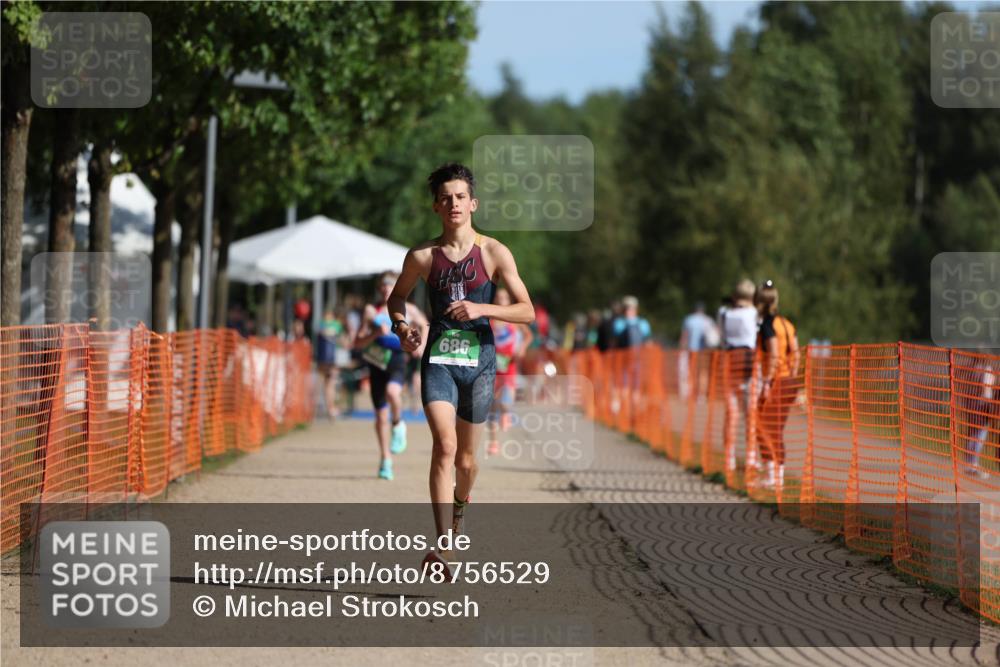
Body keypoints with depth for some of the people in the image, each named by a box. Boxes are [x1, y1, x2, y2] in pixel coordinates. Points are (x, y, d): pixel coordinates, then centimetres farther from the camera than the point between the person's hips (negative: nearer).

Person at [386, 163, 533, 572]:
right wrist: (401, 326, -1)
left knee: (465, 460, 10)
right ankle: (442, 545, -25)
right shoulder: (422, 257, 2)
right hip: (439, 358, -1)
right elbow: (397, 297, 20)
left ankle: (459, 505, 46)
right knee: (444, 446, -21)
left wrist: (481, 309, -17)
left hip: (479, 360, 1)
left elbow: (527, 311, -2)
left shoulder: (494, 254, -1)